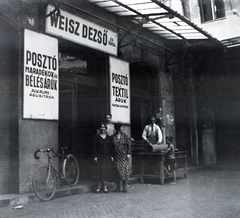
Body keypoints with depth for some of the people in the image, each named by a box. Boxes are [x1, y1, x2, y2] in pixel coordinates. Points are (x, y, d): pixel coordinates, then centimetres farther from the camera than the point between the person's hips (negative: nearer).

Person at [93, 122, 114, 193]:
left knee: (107, 171, 1)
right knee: (100, 171, -4)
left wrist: (112, 156, 4)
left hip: (107, 156, 3)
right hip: (100, 156, -3)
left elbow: (111, 147, 10)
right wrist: (95, 156, -8)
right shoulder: (97, 136, 1)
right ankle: (99, 187, 2)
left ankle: (105, 187, 7)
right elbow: (95, 147, -2)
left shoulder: (108, 137, 9)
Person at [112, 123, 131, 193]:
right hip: (116, 156, 1)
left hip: (124, 156, 0)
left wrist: (128, 154, -6)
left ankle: (124, 187, 8)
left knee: (124, 170, -2)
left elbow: (129, 145, 1)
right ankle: (118, 187, 13)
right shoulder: (113, 136, 1)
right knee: (117, 170, 4)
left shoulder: (125, 136, 0)